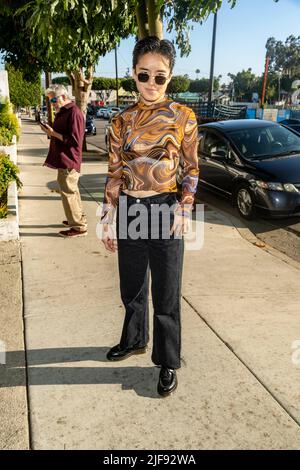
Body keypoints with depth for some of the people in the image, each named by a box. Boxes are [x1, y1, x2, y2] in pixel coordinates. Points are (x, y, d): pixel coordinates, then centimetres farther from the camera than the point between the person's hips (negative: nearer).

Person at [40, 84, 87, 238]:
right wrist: (51, 131, 3)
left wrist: (53, 133, -18)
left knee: (68, 192, -6)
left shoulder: (74, 113, -16)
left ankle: (79, 227, 2)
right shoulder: (63, 112, 15)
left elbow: (74, 140, -22)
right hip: (63, 160, 10)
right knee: (72, 191, 19)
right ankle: (78, 219, 32)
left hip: (69, 162, -10)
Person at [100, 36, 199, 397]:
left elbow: (191, 168, 3)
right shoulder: (121, 121, 5)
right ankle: (134, 340, 42)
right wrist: (107, 221, 5)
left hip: (165, 210, -3)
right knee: (132, 286, 17)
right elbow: (114, 174, 6)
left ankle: (168, 362, 24)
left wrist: (185, 209, -10)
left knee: (166, 293, 5)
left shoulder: (183, 116, -2)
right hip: (129, 210, 3)